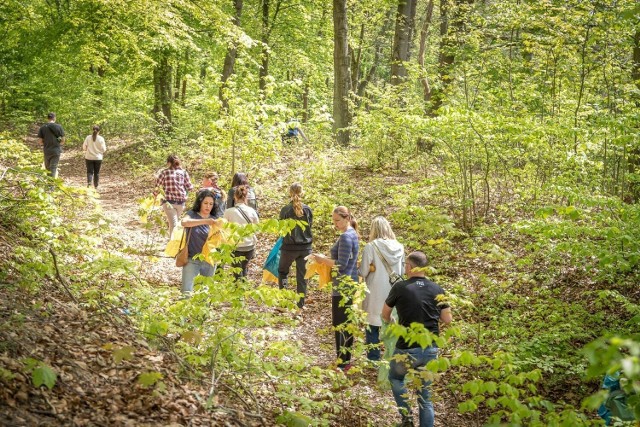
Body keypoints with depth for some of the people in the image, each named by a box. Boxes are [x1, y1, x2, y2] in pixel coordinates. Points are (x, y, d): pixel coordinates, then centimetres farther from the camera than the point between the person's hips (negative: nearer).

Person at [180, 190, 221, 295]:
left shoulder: (214, 220, 6)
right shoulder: (192, 214, -3)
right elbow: (184, 222, -26)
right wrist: (205, 221, -36)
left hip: (209, 261, 3)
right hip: (192, 260, -3)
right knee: (187, 292, -11)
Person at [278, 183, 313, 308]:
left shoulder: (285, 210, -13)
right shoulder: (307, 209, -6)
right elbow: (310, 225, 4)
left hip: (289, 246, -2)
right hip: (305, 247, 2)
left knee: (282, 271, 19)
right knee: (302, 276, 12)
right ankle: (301, 303, 16)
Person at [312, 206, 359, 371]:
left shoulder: (345, 237, -18)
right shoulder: (352, 234, 12)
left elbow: (341, 265, -22)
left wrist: (323, 259, -12)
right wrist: (326, 260, 11)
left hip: (342, 287, -10)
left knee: (339, 324, -3)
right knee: (347, 323, 16)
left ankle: (342, 363, 1)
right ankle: (346, 360, 24)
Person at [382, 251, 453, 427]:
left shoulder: (400, 287, -6)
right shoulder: (437, 290, 1)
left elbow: (385, 315, 8)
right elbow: (447, 319, 4)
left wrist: (391, 322, 30)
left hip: (406, 349, -3)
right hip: (431, 350, 3)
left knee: (395, 378, 26)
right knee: (425, 395, 16)